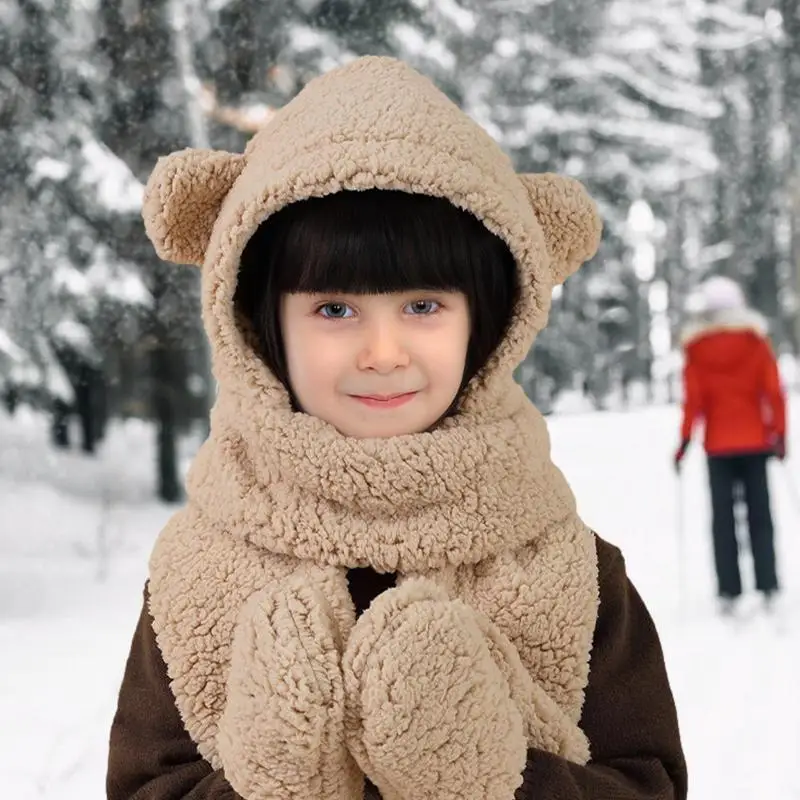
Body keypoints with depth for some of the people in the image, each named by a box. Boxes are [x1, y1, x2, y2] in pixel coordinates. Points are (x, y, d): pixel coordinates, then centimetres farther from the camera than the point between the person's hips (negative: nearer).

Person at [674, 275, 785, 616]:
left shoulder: (695, 347, -1)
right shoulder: (755, 340, 0)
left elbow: (693, 397, -5)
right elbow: (773, 389, -3)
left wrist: (686, 438, -1)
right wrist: (779, 432, 0)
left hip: (718, 444, 0)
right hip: (755, 439, 0)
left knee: (723, 518, 5)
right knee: (759, 516, 6)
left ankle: (729, 593, 0)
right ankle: (768, 587, 0)